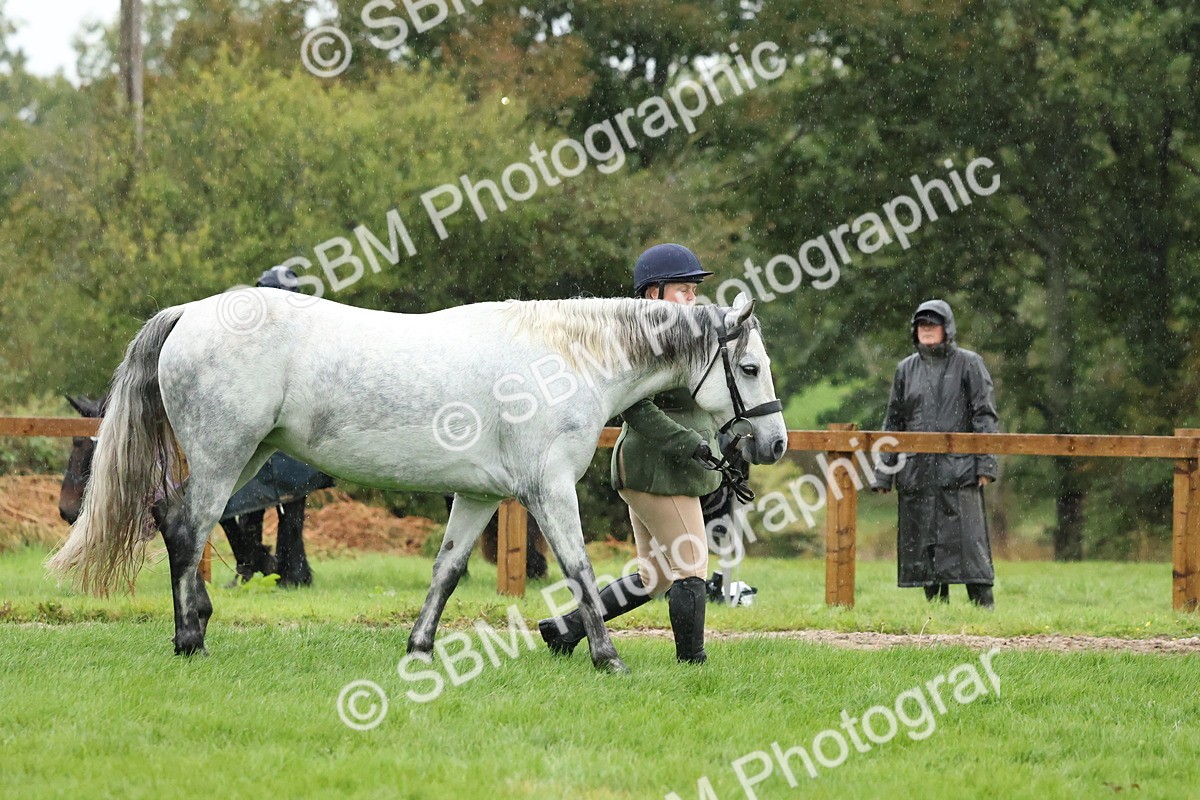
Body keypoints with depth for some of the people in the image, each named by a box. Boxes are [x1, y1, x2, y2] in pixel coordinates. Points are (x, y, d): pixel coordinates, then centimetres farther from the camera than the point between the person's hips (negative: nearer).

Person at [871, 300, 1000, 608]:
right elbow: (893, 423, 17)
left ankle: (983, 603, -8)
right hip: (917, 472, 4)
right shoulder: (906, 369, 15)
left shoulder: (968, 364, 4)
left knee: (967, 537, -10)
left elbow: (985, 417, 0)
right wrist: (884, 473, 11)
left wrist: (986, 464, -9)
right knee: (922, 540, 4)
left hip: (958, 467, -4)